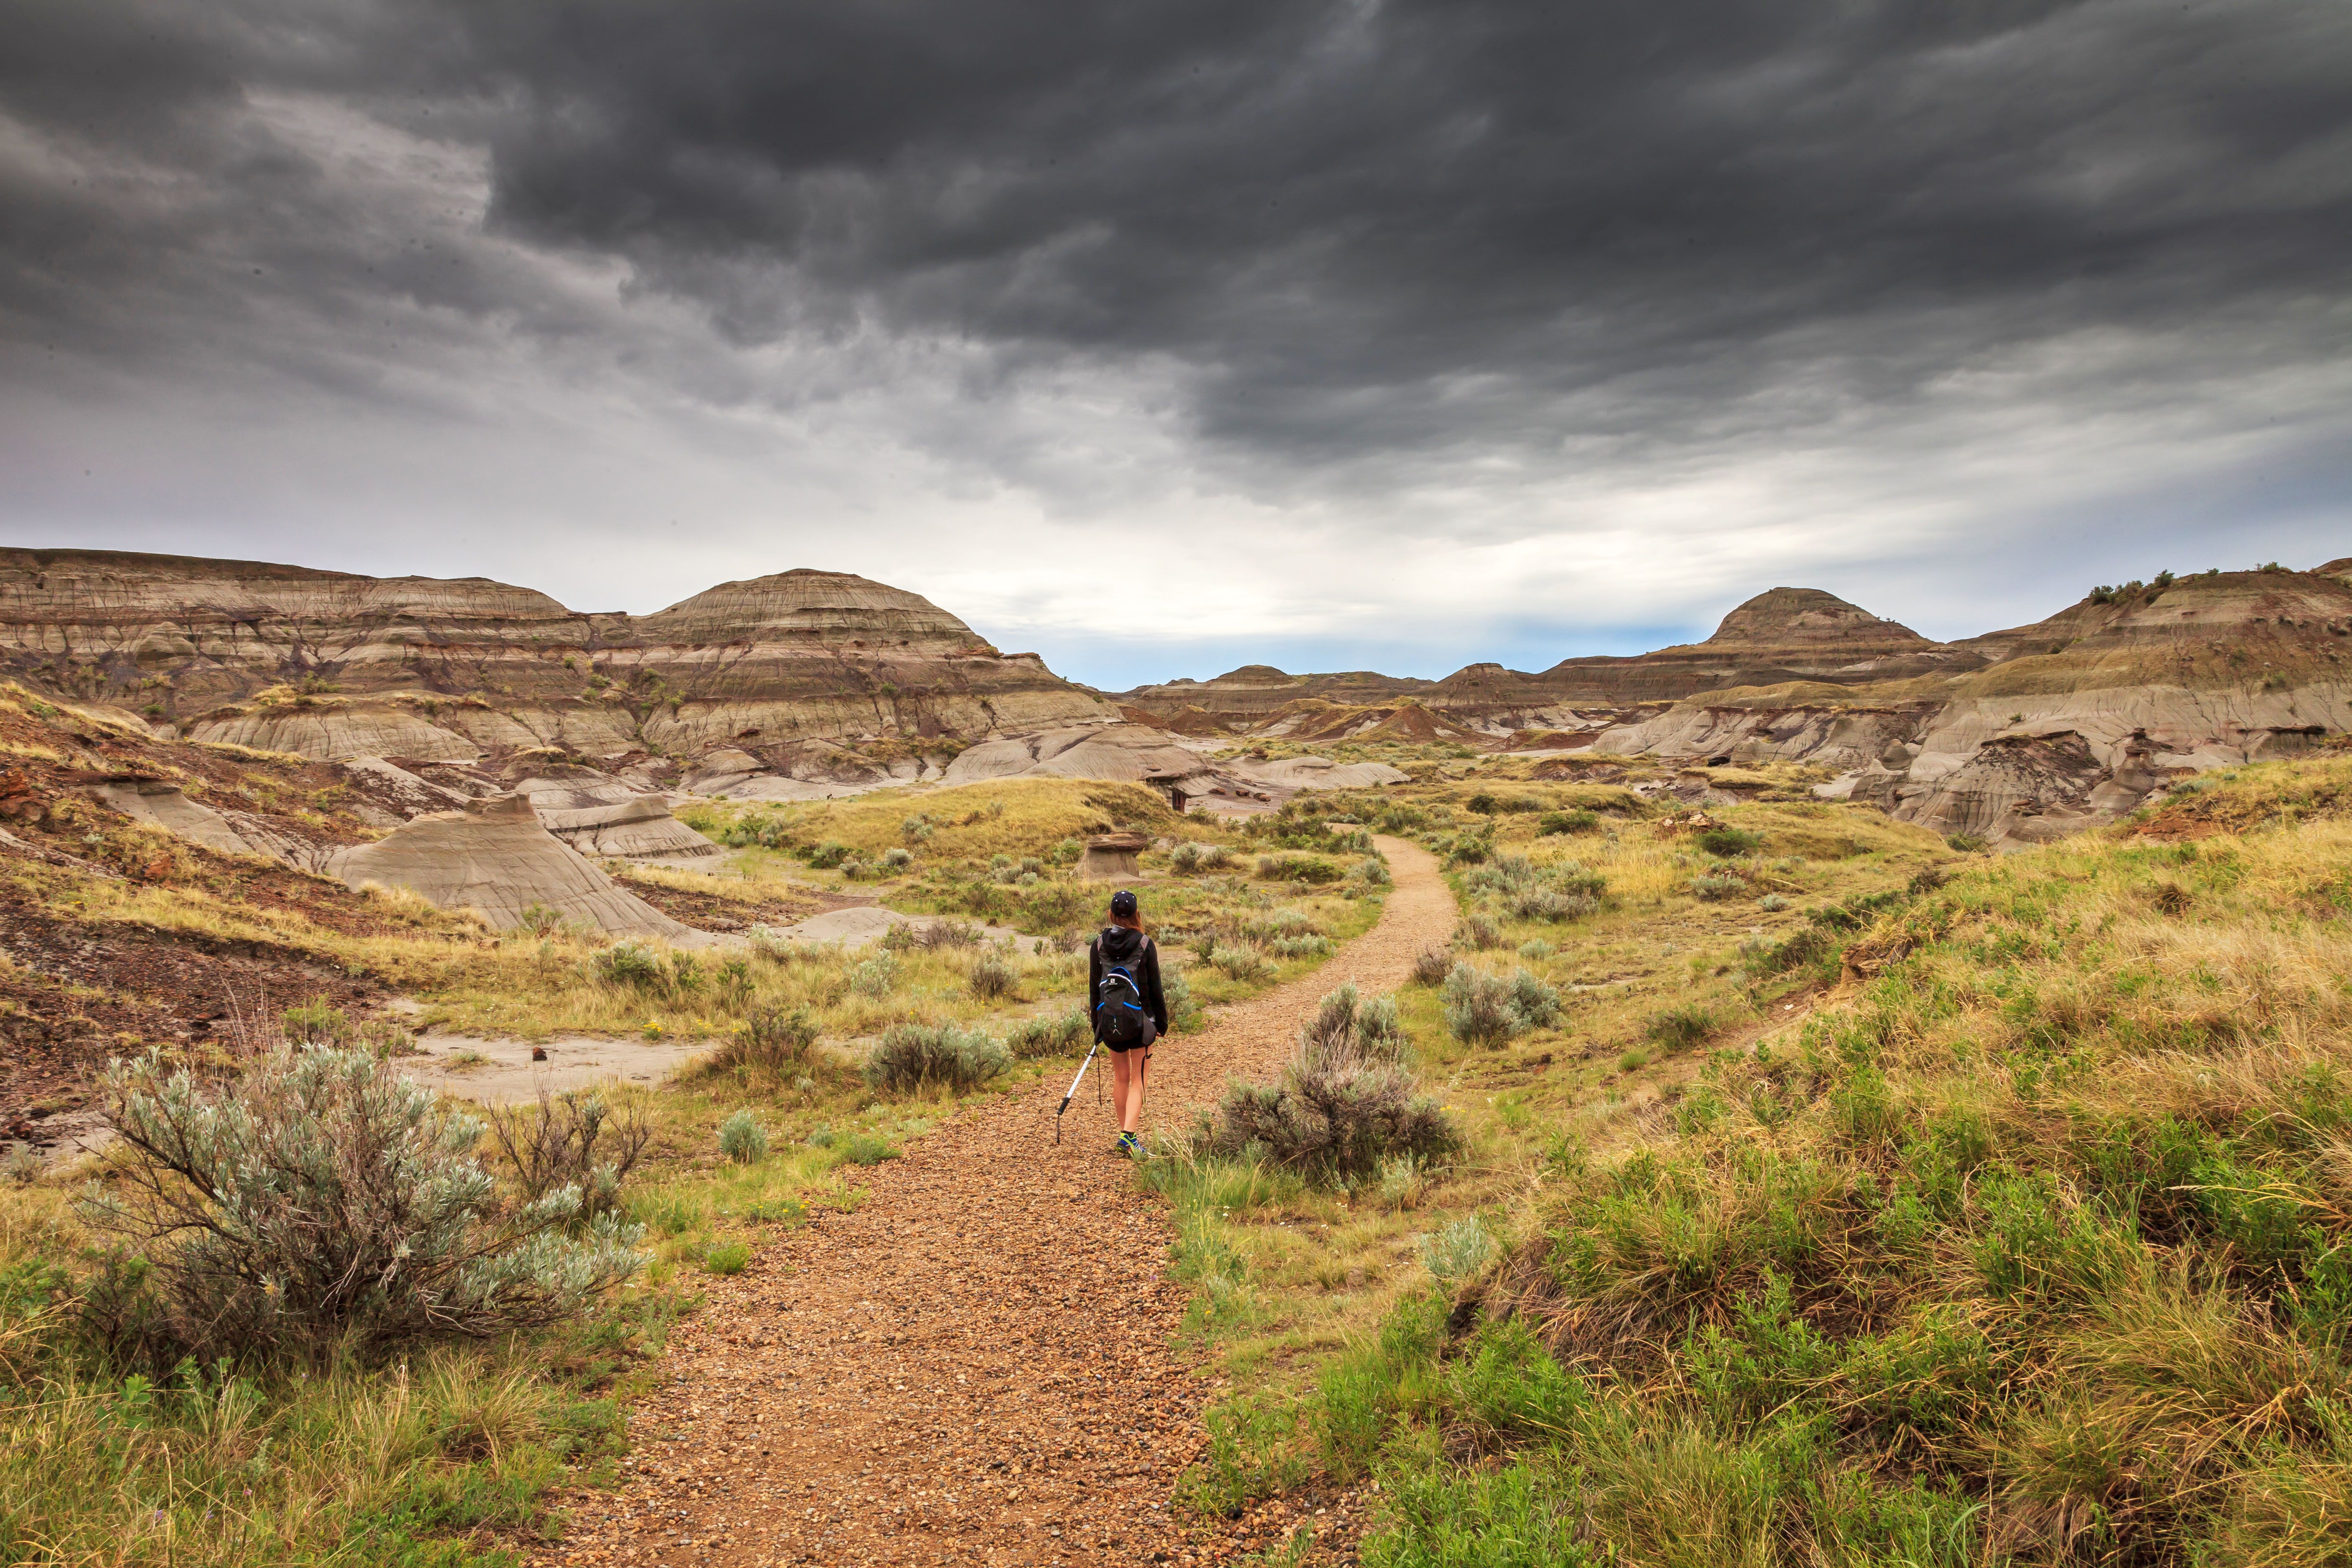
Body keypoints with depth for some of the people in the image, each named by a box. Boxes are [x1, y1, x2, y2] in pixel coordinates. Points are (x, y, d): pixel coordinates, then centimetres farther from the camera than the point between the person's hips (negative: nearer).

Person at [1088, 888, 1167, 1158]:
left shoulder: (1098, 945, 0)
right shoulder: (1145, 945, -8)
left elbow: (1094, 988, 4)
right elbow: (1155, 988, -4)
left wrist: (1097, 1025, 13)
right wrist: (1162, 1022, 5)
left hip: (1109, 1019, 3)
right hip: (1139, 1019, -3)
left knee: (1120, 1076, 19)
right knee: (1138, 1080, 4)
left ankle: (1125, 1128, 29)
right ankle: (1129, 1134, -11)